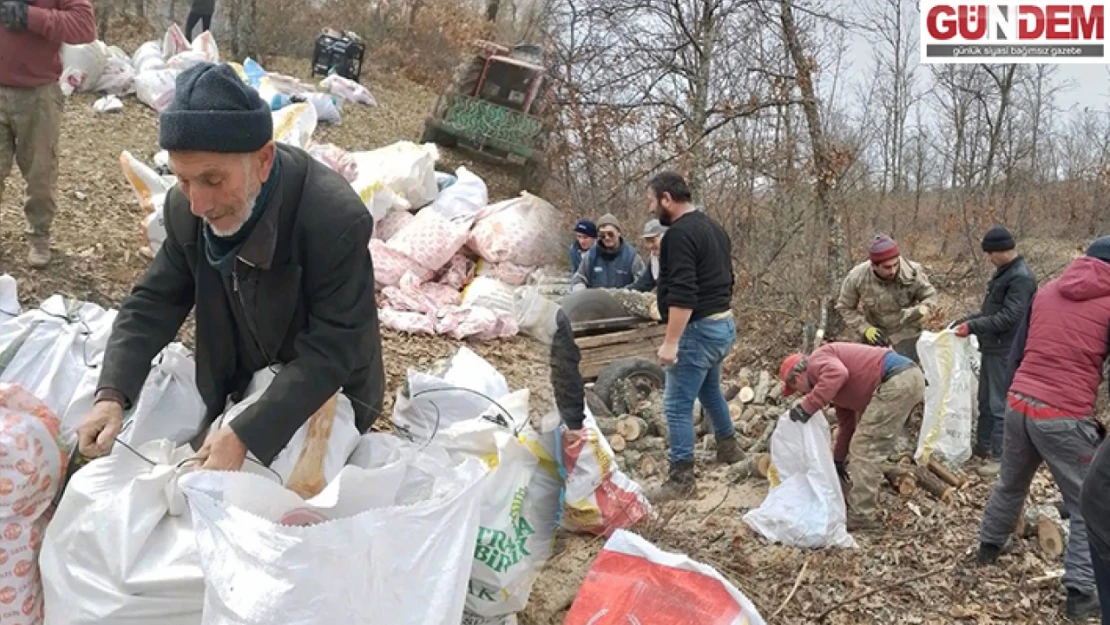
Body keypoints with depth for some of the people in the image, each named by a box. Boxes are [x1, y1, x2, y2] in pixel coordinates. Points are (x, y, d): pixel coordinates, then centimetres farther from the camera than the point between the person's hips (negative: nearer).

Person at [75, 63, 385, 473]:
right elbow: (156, 301, -5)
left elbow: (331, 350, -30)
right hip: (239, 385, 6)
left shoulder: (337, 220, -34)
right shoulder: (186, 209, -15)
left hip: (328, 395, -5)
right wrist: (112, 394, -21)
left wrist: (246, 435, -37)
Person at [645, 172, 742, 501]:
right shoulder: (713, 227, 13)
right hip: (722, 324, 10)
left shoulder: (680, 234, -18)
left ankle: (682, 479, 1)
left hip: (699, 329, -10)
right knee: (709, 390, 28)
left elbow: (682, 294, -25)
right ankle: (728, 448, 43)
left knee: (677, 406, -4)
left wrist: (670, 341, -25)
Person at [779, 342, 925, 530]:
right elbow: (847, 423, 32)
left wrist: (807, 406, -24)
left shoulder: (816, 361, -1)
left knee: (864, 448, -4)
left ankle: (860, 517, 0)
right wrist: (838, 461, 38)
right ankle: (867, 510, 26)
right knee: (874, 449, 20)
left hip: (896, 381, -11)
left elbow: (838, 373, -27)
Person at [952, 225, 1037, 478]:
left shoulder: (1021, 277, -19)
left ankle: (999, 456, 4)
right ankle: (983, 445, 31)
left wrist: (973, 327, -22)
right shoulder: (1003, 272, 12)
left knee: (1000, 405, -3)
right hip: (992, 347, 10)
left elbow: (1009, 317, -24)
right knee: (986, 400, 19)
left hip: (1006, 351, -10)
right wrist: (968, 320, 8)